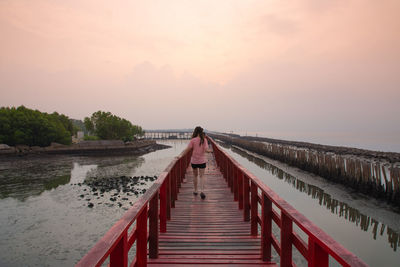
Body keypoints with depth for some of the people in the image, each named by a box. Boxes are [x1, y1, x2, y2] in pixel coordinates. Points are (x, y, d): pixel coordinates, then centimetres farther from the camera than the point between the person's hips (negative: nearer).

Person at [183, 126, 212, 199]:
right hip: (202, 160, 0)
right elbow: (206, 150, -13)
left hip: (194, 160, 0)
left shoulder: (193, 140, -10)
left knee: (195, 175, 16)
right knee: (201, 176, 6)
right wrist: (210, 150, 9)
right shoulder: (204, 140, -7)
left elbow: (187, 149, -14)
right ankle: (202, 191, -10)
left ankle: (195, 191, 26)